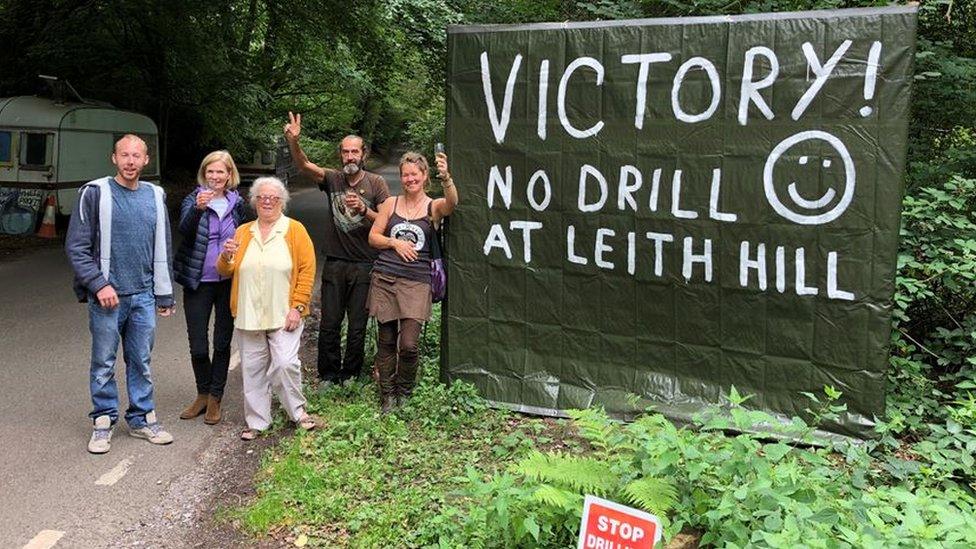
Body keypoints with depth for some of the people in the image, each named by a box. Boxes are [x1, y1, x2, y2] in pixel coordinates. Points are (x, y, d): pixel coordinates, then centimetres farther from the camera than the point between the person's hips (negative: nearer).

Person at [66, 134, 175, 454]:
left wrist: (165, 296, 11)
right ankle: (103, 423, 18)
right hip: (106, 296, -3)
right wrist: (99, 284, -13)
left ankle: (142, 418, 22)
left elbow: (162, 250, 12)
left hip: (144, 296, 3)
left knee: (141, 362, 11)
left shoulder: (155, 196, 9)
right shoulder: (95, 193, -3)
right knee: (104, 363, 5)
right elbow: (76, 247, -5)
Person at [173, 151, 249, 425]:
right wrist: (198, 208, -42)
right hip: (198, 283, -2)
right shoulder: (193, 200, -5)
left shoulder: (237, 204, 4)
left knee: (222, 343, 8)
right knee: (198, 346, 2)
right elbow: (185, 229, -24)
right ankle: (203, 394, 25)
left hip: (229, 282, 2)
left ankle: (215, 399, 22)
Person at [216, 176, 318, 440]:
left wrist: (298, 307, -12)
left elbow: (307, 270, -6)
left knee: (286, 363, -10)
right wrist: (226, 256, -11)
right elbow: (225, 272, 12)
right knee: (252, 368, 8)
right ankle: (257, 421, 21)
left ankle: (297, 411, 13)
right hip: (248, 315, 4)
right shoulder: (243, 232, 11)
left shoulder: (295, 230, -1)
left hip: (283, 315, -4)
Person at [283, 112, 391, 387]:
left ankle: (350, 377, 21)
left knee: (357, 327, 6)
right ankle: (328, 375, 21)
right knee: (328, 325, 6)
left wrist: (363, 209, -20)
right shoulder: (333, 179, 4)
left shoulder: (376, 183, 0)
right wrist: (293, 141, -31)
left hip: (364, 265, -1)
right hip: (335, 264, 2)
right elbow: (303, 165, -12)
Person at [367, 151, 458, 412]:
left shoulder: (434, 207, 1)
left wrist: (445, 177, -41)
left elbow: (452, 203, -22)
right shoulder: (391, 204, 10)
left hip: (416, 282, -3)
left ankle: (404, 393, 16)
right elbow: (373, 237, 12)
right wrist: (395, 242, -7)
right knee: (386, 340, 7)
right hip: (384, 278, 3)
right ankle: (387, 395, 22)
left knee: (408, 344, -9)